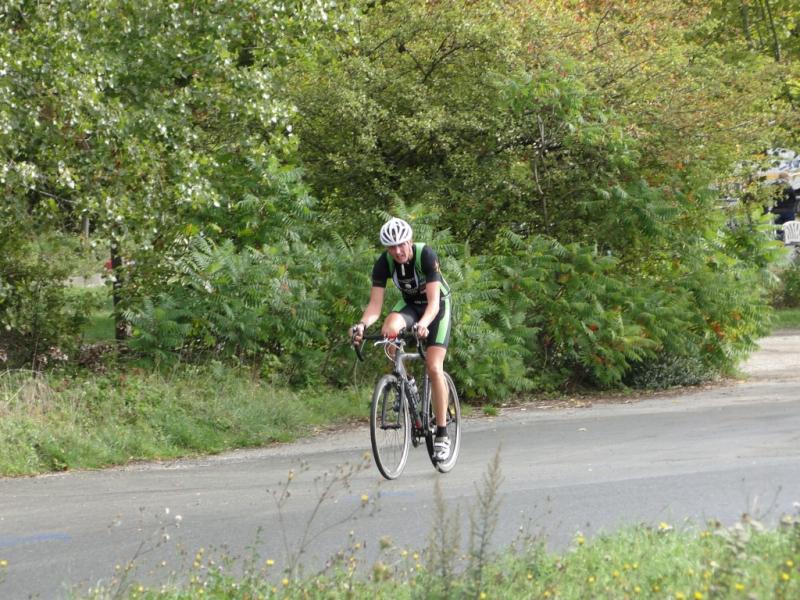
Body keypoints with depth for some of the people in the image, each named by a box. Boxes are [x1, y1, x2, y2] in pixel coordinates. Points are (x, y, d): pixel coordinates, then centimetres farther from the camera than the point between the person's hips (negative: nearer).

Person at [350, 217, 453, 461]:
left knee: (433, 367, -17)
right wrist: (362, 324, -46)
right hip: (410, 304, 3)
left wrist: (423, 324, -57)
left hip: (437, 305, -3)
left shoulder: (426, 255, -31)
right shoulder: (384, 263, -21)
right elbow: (375, 305, -25)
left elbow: (433, 301, -37)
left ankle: (442, 434, -9)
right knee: (388, 329, -32)